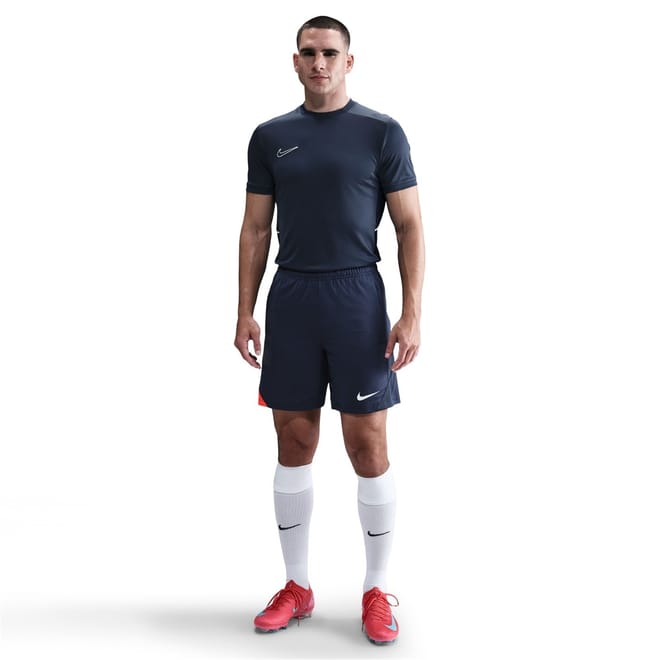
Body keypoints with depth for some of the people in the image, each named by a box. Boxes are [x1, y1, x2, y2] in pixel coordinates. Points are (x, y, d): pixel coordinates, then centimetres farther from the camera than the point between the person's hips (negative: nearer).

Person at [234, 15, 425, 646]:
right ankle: (296, 587, 22)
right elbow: (255, 228, 11)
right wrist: (245, 313, 4)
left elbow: (409, 226, -2)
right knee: (294, 445, 8)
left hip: (357, 297, -3)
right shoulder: (271, 136, 9)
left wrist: (411, 315, -11)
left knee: (367, 446, 0)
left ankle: (377, 590, 16)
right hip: (290, 298, 3)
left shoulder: (381, 132, 0)